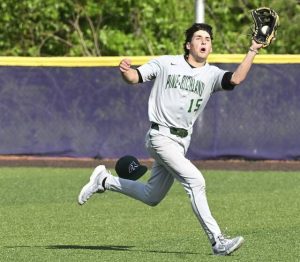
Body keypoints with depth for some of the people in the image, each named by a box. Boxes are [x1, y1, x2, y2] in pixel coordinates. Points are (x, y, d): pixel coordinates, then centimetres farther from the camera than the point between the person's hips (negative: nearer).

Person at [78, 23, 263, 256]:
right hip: (161, 137, -6)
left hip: (182, 141, 6)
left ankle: (105, 181, 36)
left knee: (152, 197, 15)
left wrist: (253, 50, -23)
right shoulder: (166, 64, -1)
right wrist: (124, 70, -22)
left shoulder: (212, 75, 3)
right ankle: (217, 241, -22)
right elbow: (134, 77, 1)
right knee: (195, 180, -21)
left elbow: (236, 79, -16)